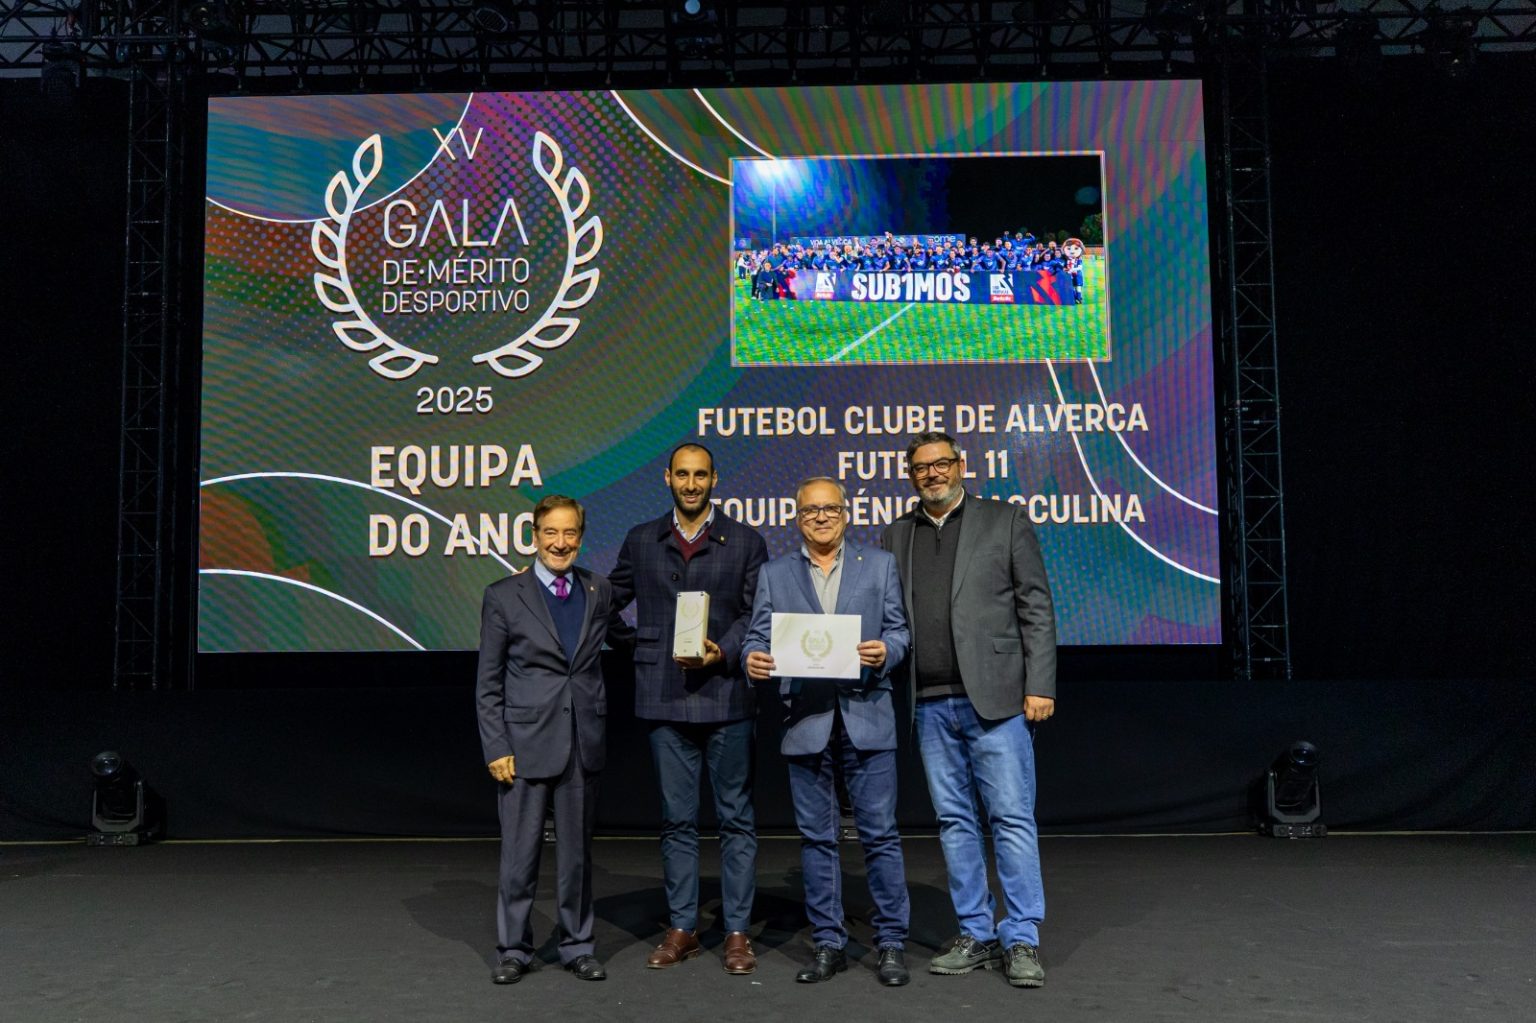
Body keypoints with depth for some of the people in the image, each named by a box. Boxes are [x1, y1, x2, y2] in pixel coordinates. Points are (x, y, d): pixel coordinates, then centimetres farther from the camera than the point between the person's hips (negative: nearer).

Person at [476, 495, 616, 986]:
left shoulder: (599, 592, 6)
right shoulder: (504, 596, -3)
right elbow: (488, 683, -2)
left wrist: (602, 724, 6)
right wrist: (496, 748, -6)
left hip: (584, 742, 3)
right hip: (527, 741, -2)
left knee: (577, 850, 11)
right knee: (520, 852, 5)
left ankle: (577, 946, 25)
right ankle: (513, 949, 22)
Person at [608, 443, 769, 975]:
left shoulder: (746, 541, 4)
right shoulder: (641, 541, 10)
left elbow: (756, 614, 0)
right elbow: (610, 598, 16)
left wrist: (722, 653, -15)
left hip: (727, 696, -2)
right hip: (665, 699, 2)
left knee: (736, 818, 5)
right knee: (676, 820, 10)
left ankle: (737, 931, 15)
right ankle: (682, 927, 22)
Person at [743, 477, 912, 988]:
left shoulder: (879, 564, 9)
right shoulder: (774, 573, 11)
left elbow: (898, 631, 6)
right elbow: (758, 636, 5)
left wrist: (885, 651, -15)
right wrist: (753, 659, -16)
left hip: (865, 717, -1)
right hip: (804, 720, 1)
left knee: (880, 833, 1)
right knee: (816, 836, 8)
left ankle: (891, 942, 14)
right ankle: (828, 944, 19)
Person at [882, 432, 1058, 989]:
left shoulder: (1005, 520, 3)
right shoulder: (897, 535, 13)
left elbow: (1036, 607, -1)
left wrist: (1040, 686, -8)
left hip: (994, 697, -4)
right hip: (931, 704, 4)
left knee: (1012, 819, -1)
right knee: (955, 822, 10)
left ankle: (1022, 939, 9)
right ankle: (976, 935, 20)